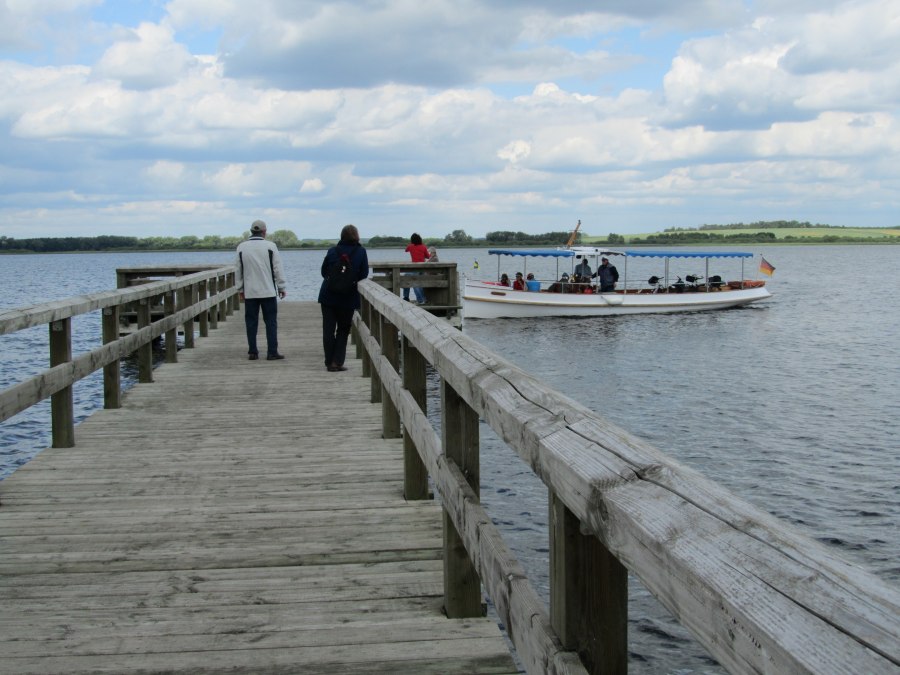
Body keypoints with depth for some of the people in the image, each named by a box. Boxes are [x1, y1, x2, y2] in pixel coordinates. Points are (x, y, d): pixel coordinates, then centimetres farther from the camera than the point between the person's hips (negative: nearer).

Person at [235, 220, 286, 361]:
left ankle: (252, 352, 8)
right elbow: (278, 268, -3)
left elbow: (238, 270, 8)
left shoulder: (241, 247, 2)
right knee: (271, 321, 2)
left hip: (249, 292, 2)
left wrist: (240, 289, 17)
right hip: (268, 291, -2)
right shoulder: (270, 246, -5)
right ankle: (272, 352, -1)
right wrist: (281, 287, 6)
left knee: (251, 322, 7)